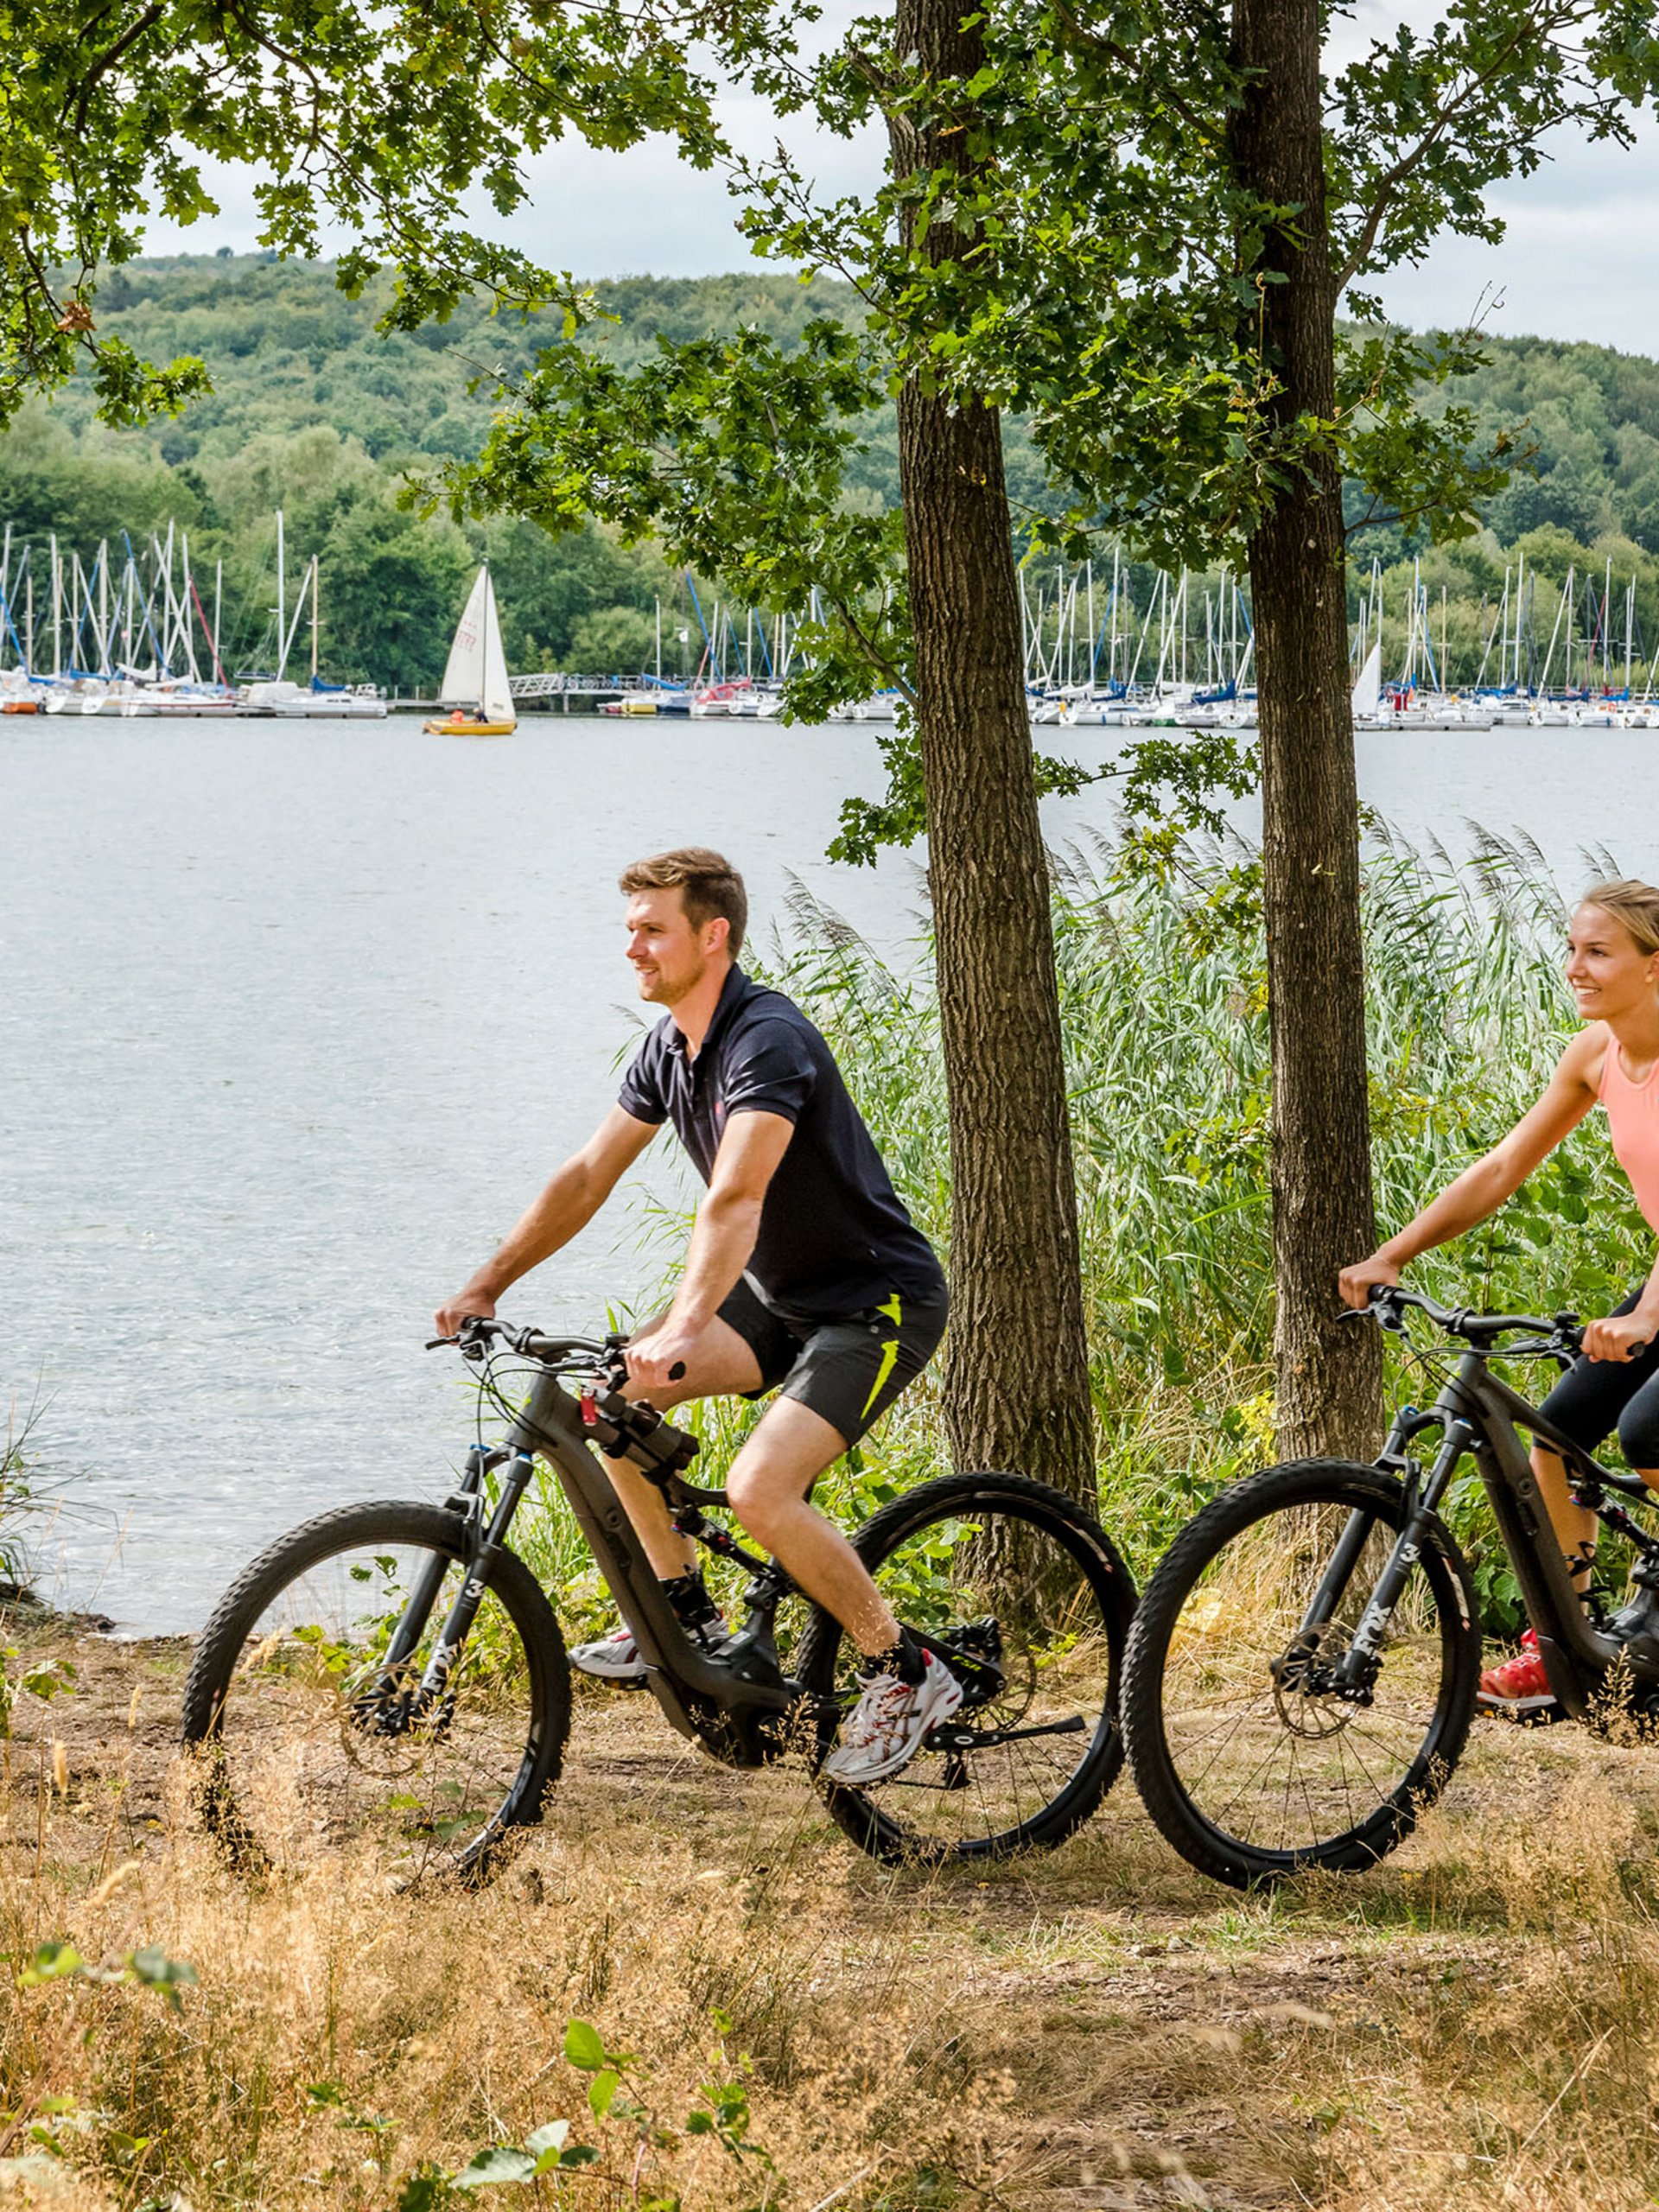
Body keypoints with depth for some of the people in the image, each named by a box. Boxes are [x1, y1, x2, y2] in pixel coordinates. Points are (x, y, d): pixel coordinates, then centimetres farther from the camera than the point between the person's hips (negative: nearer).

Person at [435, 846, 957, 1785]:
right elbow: (588, 1176, 11)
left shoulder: (769, 1040, -25)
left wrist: (683, 1331, -50)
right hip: (780, 1294, 9)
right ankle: (687, 1615, 8)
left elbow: (734, 1200, -39)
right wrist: (487, 1286, 8)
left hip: (878, 1301, -9)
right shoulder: (669, 1048, 3)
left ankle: (905, 1673, -7)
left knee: (760, 1491, -24)